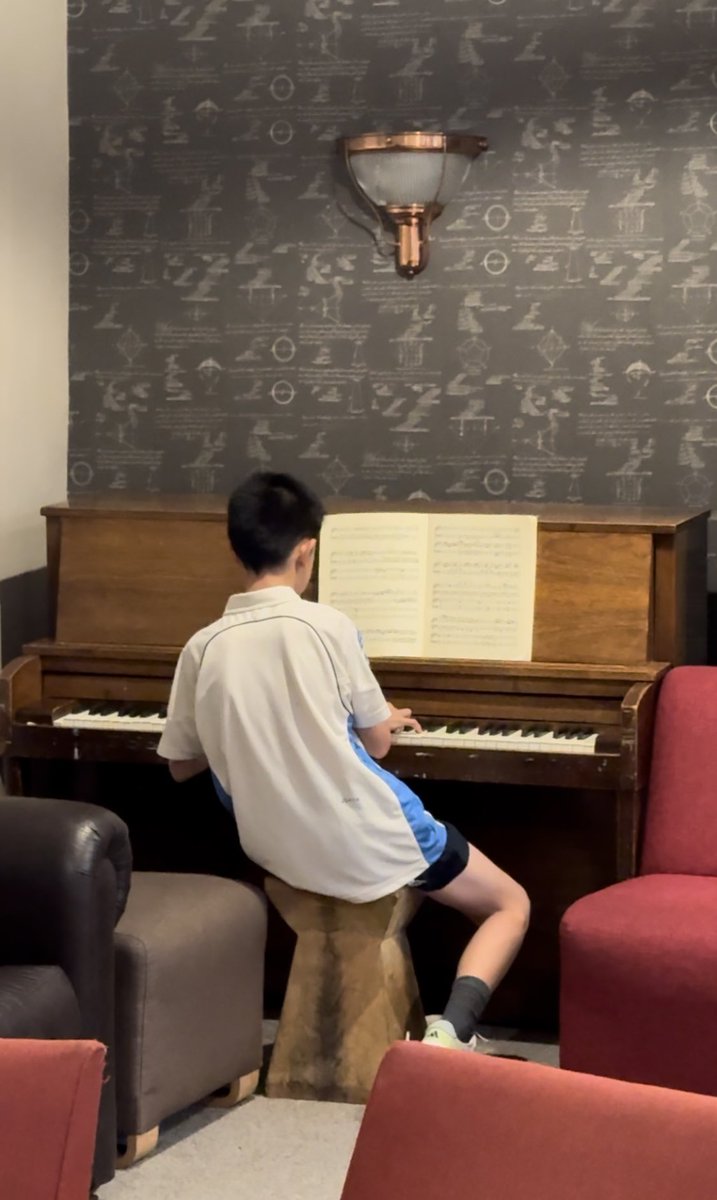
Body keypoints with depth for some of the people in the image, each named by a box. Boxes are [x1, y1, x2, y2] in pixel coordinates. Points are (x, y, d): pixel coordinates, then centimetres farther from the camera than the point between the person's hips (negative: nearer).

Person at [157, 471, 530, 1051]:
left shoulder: (203, 648, -3)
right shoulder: (329, 626, -13)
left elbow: (182, 764, 8)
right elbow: (376, 743, -3)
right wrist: (386, 719, 19)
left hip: (278, 851, 5)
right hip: (367, 845, -5)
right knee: (512, 905, 14)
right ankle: (453, 1033, -8)